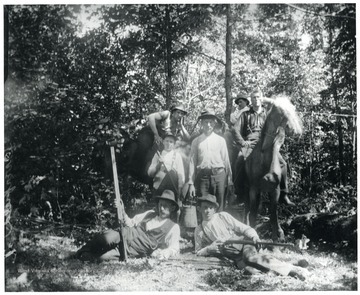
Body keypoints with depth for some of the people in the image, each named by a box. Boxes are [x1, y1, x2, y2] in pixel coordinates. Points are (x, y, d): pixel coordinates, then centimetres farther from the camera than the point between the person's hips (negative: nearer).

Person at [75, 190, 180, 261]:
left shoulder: (173, 228, 2)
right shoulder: (150, 214, 17)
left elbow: (174, 247, -2)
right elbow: (131, 223, 19)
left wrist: (165, 253, -24)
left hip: (131, 252, -3)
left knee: (103, 257, -24)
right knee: (108, 237, -31)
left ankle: (86, 257, 6)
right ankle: (83, 253, -8)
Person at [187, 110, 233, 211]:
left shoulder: (220, 140, 8)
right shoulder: (196, 141, 7)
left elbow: (226, 160, 8)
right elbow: (192, 162, 6)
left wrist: (229, 180, 6)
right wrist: (191, 183, 1)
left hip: (219, 174, 0)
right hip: (202, 176, 0)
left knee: (219, 207, 0)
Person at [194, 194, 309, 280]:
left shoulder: (223, 216, 5)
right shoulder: (199, 231, 10)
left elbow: (243, 228, 3)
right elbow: (198, 252, 15)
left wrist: (254, 236, -18)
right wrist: (209, 249, -6)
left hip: (243, 243, -2)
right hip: (233, 256, 2)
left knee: (251, 257, -36)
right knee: (249, 269, -32)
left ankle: (293, 269, -39)